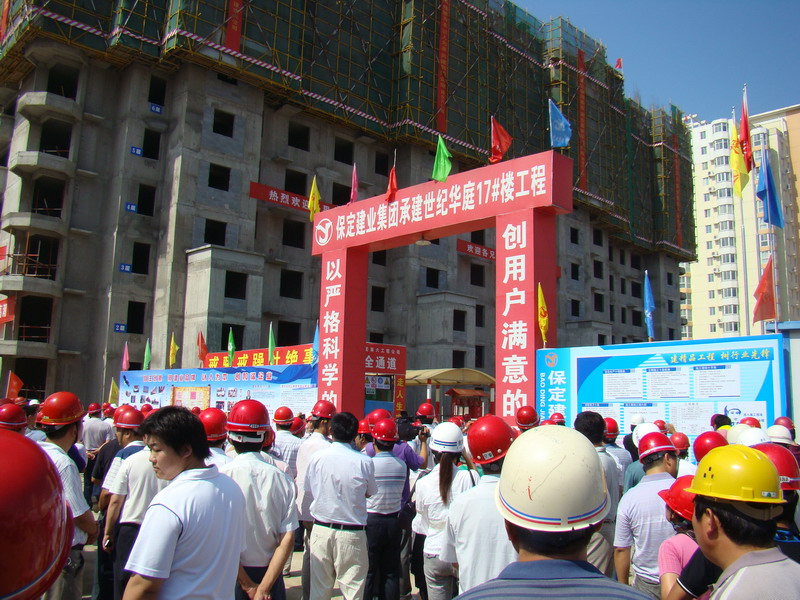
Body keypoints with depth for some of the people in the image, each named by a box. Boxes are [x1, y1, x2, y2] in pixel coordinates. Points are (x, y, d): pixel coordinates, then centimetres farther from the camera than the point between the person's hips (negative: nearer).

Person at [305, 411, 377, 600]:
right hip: (352, 533, -2)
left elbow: (309, 491, 4)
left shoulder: (317, 457, -8)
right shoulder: (364, 462, -12)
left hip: (321, 529, 2)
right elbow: (369, 493, 3)